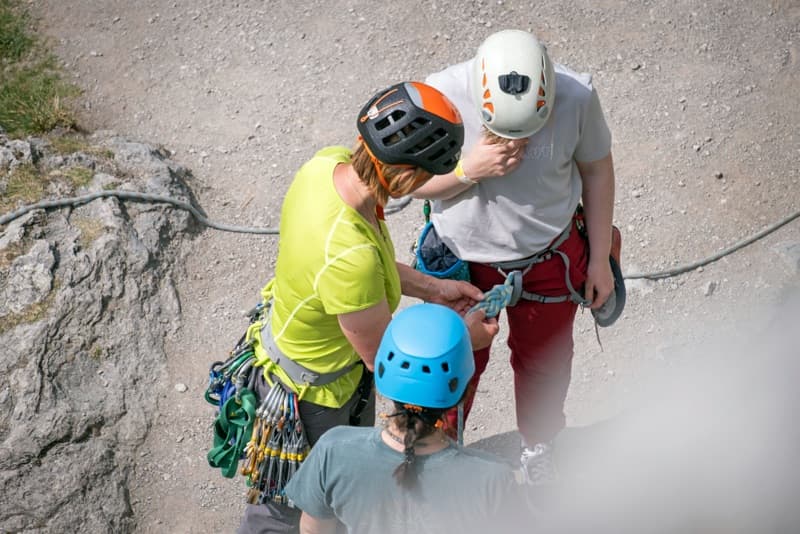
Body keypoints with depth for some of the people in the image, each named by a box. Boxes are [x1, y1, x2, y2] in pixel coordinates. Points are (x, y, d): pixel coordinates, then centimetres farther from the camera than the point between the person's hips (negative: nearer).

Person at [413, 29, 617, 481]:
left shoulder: (577, 97, -26)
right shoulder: (442, 96, -29)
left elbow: (596, 170, -7)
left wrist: (600, 259, -1)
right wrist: (470, 170, -34)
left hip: (550, 258, 1)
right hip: (463, 260, -1)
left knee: (544, 362, 24)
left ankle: (538, 447, 55)